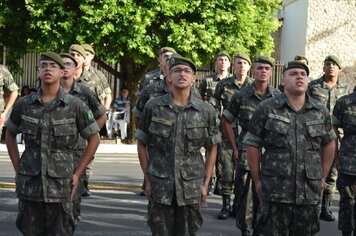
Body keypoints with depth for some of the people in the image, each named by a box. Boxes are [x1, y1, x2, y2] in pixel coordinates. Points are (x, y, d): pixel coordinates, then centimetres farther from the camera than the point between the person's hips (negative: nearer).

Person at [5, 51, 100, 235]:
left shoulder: (75, 106, -4)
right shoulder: (24, 105, 2)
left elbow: (94, 139, 4)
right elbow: (10, 135, 16)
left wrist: (77, 173, 0)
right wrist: (17, 168, 7)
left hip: (60, 185, -1)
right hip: (29, 184, 2)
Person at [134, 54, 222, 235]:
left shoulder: (206, 111, -1)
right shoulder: (153, 107, -2)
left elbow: (212, 149, 8)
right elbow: (142, 144, 6)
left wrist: (205, 183, 3)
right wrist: (148, 179, 2)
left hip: (191, 188, 1)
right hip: (160, 187, 0)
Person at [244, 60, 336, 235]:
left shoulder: (321, 111, 8)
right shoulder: (266, 109, -1)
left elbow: (329, 143, 19)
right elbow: (252, 145, 2)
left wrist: (323, 177, 15)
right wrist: (257, 181, 0)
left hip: (310, 193, 3)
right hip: (275, 191, -3)